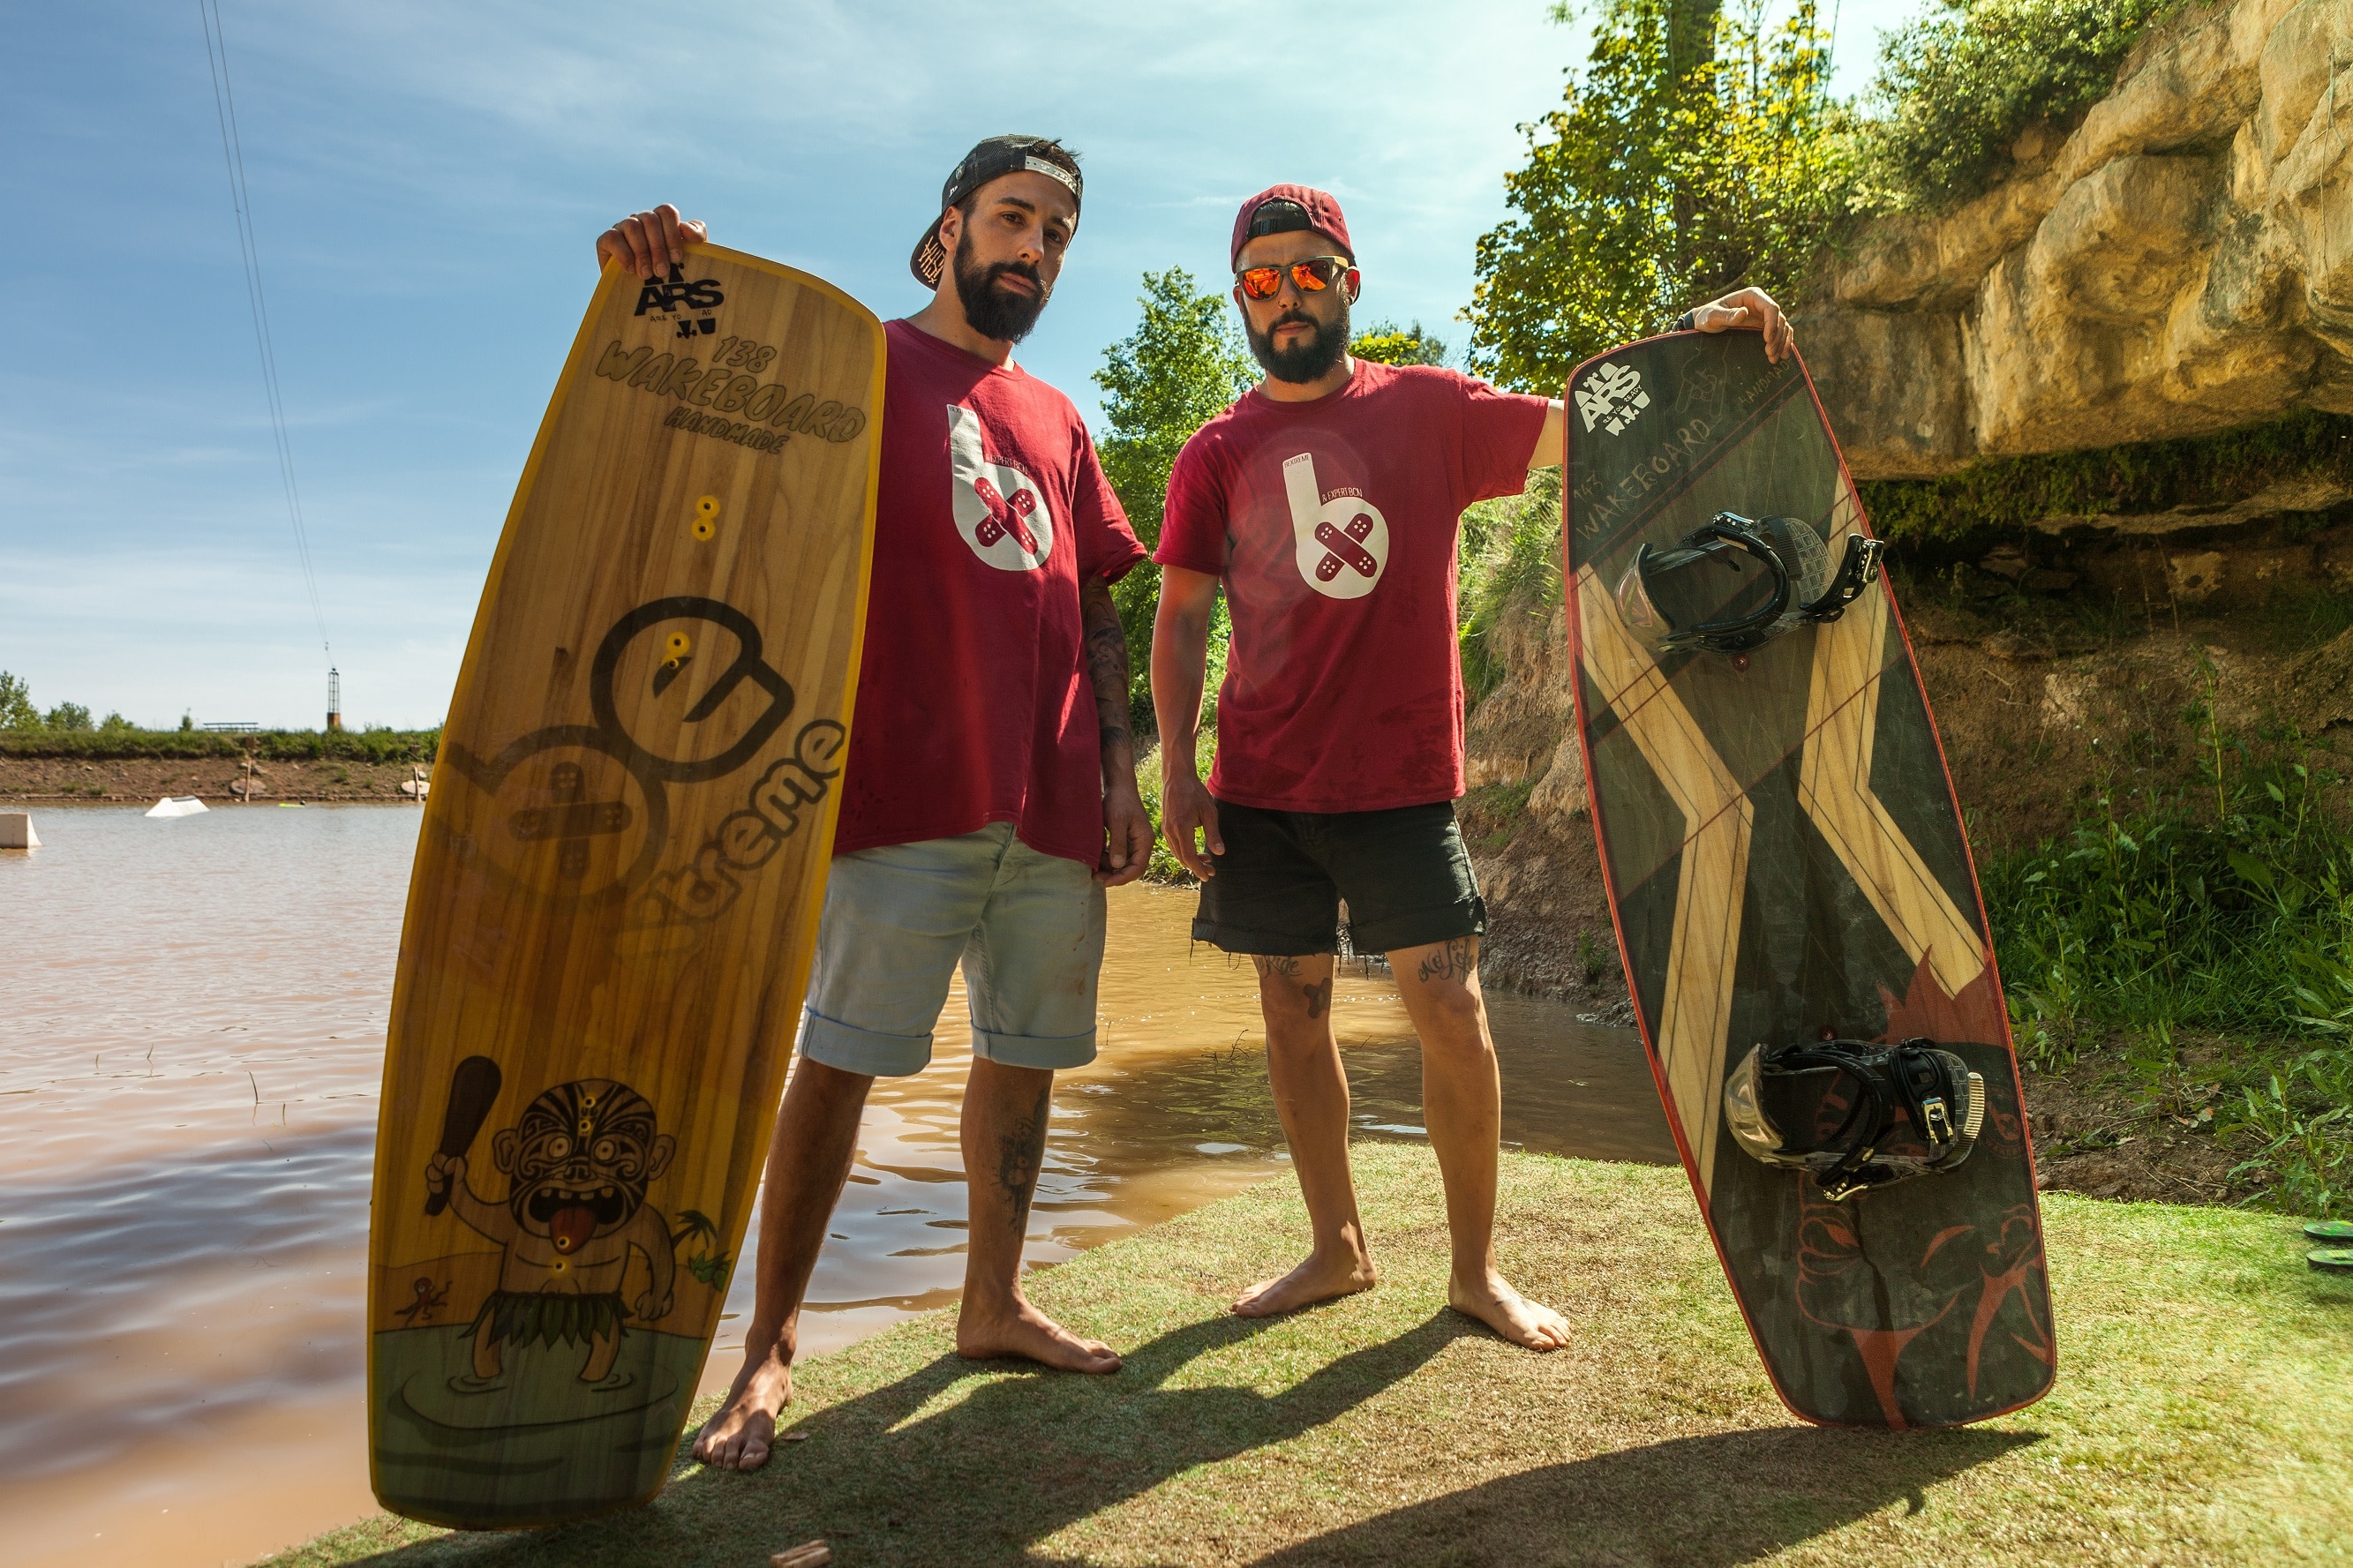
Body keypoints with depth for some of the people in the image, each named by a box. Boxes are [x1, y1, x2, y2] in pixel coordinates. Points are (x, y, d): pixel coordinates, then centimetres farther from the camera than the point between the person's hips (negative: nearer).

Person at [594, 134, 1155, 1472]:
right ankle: (773, 1344, 9)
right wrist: (650, 282, -24)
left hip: (1055, 801, 6)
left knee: (1027, 1053, 10)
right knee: (842, 1056, -5)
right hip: (907, 783, -5)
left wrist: (1122, 773, 11)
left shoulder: (1059, 423, 23)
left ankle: (995, 1300, 25)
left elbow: (1097, 610, 20)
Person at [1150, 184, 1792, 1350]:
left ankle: (1476, 1267, 13)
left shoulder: (1430, 410, 5)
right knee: (1292, 1011, 7)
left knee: (1450, 1008, -4)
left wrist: (1688, 341, -17)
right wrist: (1177, 767, -2)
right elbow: (1182, 615, 6)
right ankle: (1337, 1247, 24)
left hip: (1403, 775, -2)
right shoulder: (1218, 454, 8)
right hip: (1262, 785, 2)